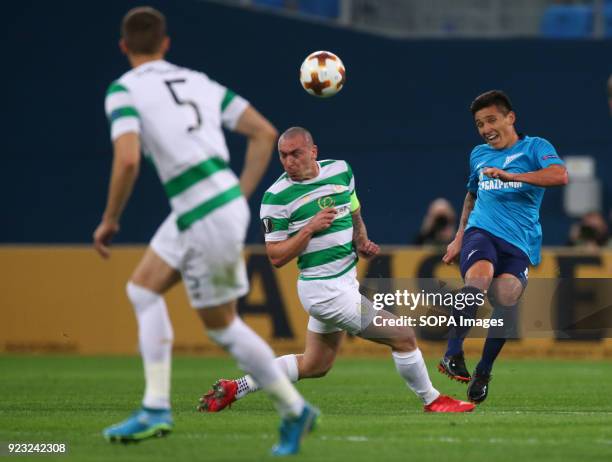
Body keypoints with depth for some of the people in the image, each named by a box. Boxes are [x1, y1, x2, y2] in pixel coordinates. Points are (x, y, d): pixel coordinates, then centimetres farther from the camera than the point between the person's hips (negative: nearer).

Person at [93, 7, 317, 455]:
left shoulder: (124, 90, -6)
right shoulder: (199, 81, 15)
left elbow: (127, 161, -21)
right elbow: (265, 133, 12)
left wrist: (110, 221, -7)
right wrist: (242, 195, 15)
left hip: (207, 218, -8)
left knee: (221, 325, 7)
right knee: (143, 289, 19)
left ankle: (294, 411, 14)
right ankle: (156, 408, 15)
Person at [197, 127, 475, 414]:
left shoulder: (341, 170, 4)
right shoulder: (276, 197, -13)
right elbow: (276, 257, -11)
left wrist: (362, 241, 1)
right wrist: (310, 228, -23)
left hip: (345, 281, 8)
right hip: (325, 290, -8)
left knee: (315, 366, 18)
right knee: (403, 337, -5)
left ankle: (234, 389, 23)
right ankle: (432, 401, 15)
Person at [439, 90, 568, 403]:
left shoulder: (535, 148, 6)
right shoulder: (478, 155, 22)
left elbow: (560, 175, -15)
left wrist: (511, 176, -24)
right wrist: (458, 239, 32)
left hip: (518, 241, -2)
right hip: (482, 231, 2)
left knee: (506, 297, -27)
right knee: (479, 277, -33)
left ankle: (483, 371, -7)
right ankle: (453, 355, -32)